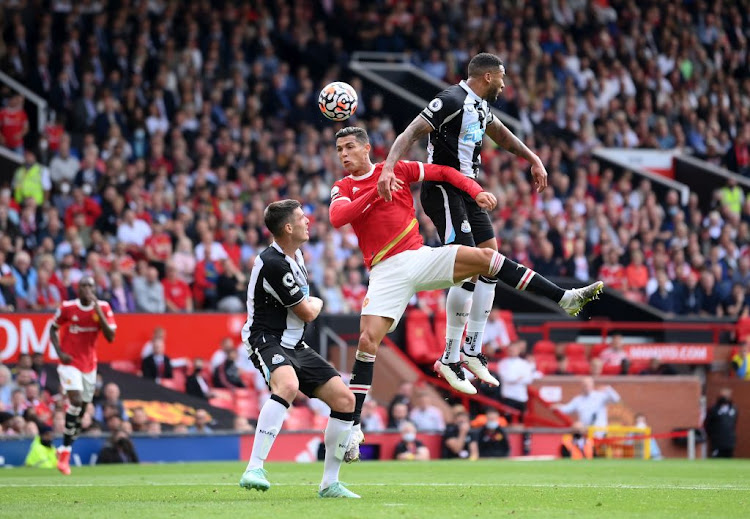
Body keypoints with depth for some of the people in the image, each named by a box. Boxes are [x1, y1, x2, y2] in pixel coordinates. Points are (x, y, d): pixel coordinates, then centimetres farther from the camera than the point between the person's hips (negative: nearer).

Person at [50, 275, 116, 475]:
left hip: (89, 365, 4)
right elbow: (53, 329, 7)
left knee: (81, 411, 8)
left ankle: (65, 450, 25)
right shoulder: (67, 307, -7)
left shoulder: (103, 308, -3)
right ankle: (65, 452, -14)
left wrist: (98, 312, -20)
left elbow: (110, 337, -10)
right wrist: (60, 352, -8)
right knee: (76, 401, -22)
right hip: (70, 363, -4)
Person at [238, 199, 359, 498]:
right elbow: (308, 313, -9)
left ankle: (330, 483, 10)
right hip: (266, 340, -9)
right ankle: (254, 469, -42)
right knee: (288, 385, -40)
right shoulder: (273, 264, -20)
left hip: (294, 345, 9)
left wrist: (309, 303, 20)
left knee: (345, 399, 1)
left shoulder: (295, 255, 11)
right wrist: (317, 303, 10)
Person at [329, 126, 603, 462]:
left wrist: (476, 191, -3)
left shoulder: (396, 169, 8)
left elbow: (443, 172, 11)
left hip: (418, 256, 1)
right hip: (386, 271, -1)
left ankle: (566, 299, -13)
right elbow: (336, 219, -13)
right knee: (367, 340, -15)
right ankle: (353, 425, -10)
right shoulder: (344, 188, 7)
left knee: (483, 257, -16)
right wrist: (375, 192, -17)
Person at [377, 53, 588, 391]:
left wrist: (534, 160, 33)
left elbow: (500, 134, 33)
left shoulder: (480, 106, 13)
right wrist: (388, 168, -38)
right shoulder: (452, 101, -16)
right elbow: (411, 133, -24)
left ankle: (472, 351, 15)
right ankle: (450, 357, -9)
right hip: (443, 189, -10)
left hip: (467, 191, 10)